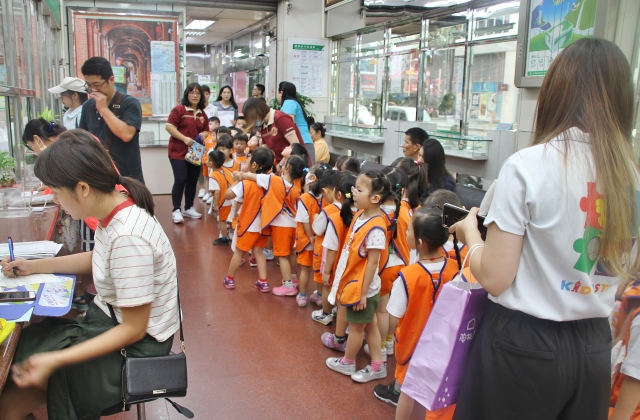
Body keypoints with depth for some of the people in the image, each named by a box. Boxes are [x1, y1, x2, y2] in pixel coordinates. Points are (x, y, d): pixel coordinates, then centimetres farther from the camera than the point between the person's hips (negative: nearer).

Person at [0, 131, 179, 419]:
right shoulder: (116, 209, -4)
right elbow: (97, 260, 19)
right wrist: (34, 266, 13)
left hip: (132, 344, -9)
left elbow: (133, 330, -24)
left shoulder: (127, 237, -31)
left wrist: (54, 361, -25)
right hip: (108, 319, 9)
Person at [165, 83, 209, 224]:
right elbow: (169, 126, -13)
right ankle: (176, 211, 0)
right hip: (178, 152, -6)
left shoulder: (202, 114, 8)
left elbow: (206, 131, 19)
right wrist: (184, 138, -20)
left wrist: (204, 135, -5)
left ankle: (189, 208, 24)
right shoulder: (179, 109, -9)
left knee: (193, 181, 11)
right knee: (180, 180, -8)